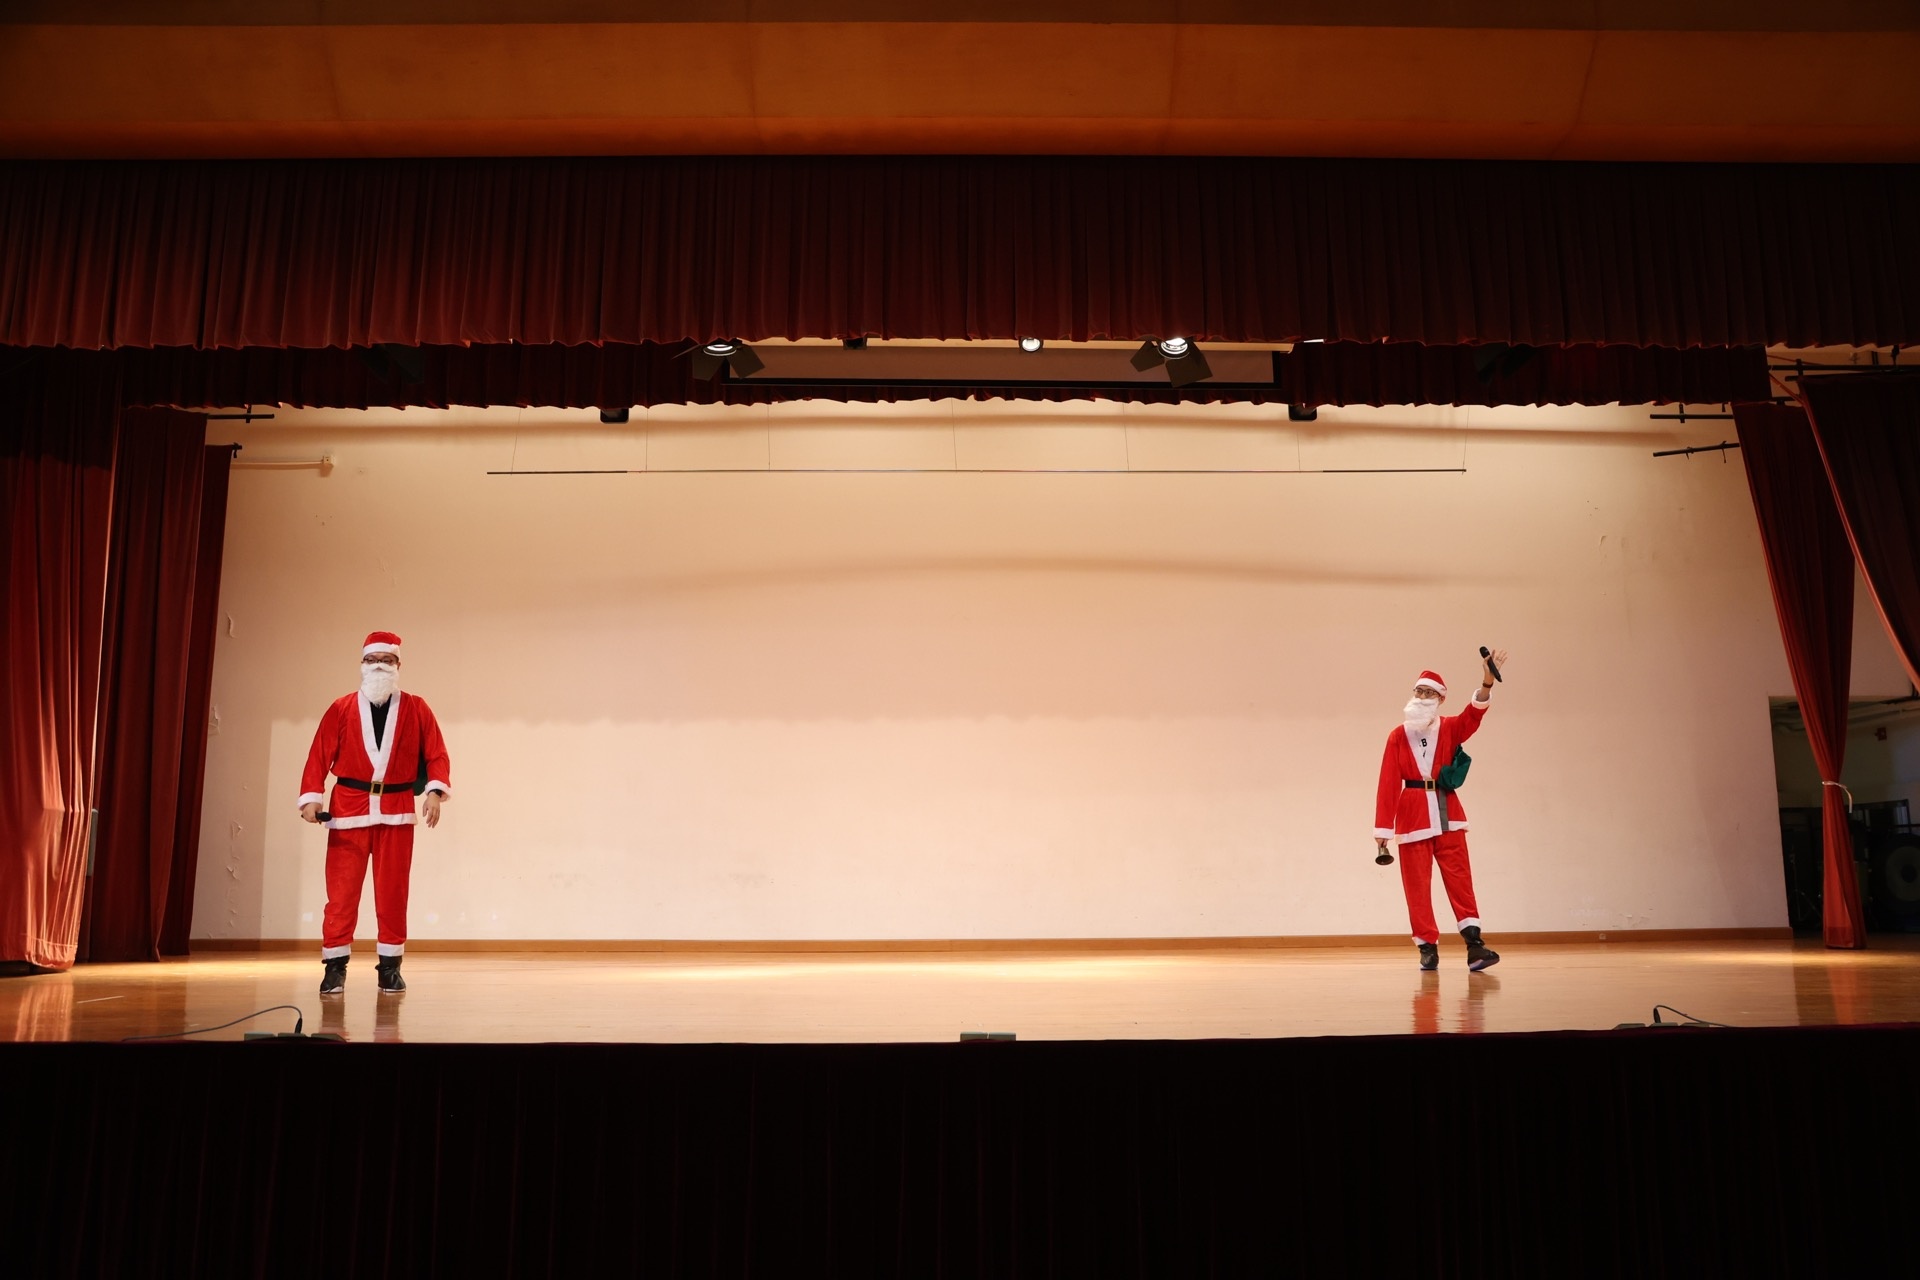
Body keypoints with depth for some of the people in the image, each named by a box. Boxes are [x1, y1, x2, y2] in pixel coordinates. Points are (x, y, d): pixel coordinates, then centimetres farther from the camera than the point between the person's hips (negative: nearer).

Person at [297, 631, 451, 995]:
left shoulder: (416, 709, 5)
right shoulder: (341, 709, 6)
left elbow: (436, 754, 1)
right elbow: (320, 756, 1)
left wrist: (435, 791, -13)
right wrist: (311, 797, -9)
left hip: (396, 812, 0)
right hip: (348, 811, 0)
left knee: (393, 893, 4)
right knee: (342, 892, 0)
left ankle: (390, 968, 13)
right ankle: (335, 966, 10)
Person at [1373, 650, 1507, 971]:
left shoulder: (1450, 728, 7)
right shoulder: (1398, 736, 2)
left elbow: (1473, 715, -15)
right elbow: (1388, 784, -3)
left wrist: (1487, 682, -34)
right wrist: (1382, 829, -6)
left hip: (1446, 813, 1)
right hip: (1412, 814, -1)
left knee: (1459, 877, -4)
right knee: (1417, 884, 1)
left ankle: (1474, 943, -9)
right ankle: (1428, 947, 6)